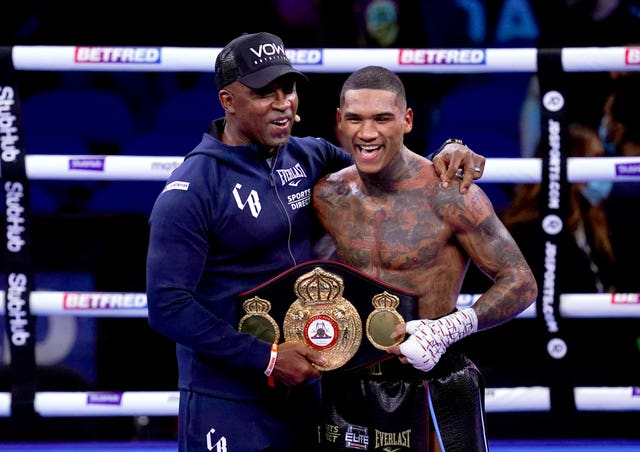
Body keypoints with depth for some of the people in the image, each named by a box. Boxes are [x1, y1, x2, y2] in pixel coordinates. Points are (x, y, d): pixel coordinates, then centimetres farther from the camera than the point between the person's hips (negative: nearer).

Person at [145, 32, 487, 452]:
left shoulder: (311, 158, 5)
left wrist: (446, 153, -6)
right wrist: (267, 359, -19)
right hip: (226, 406, -6)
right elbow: (167, 305, -18)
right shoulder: (190, 191, -13)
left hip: (303, 396, 6)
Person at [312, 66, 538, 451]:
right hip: (347, 387, 4)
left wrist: (448, 329, -23)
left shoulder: (449, 195, -13)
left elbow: (521, 284, -10)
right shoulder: (326, 196, 1)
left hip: (433, 384, -4)